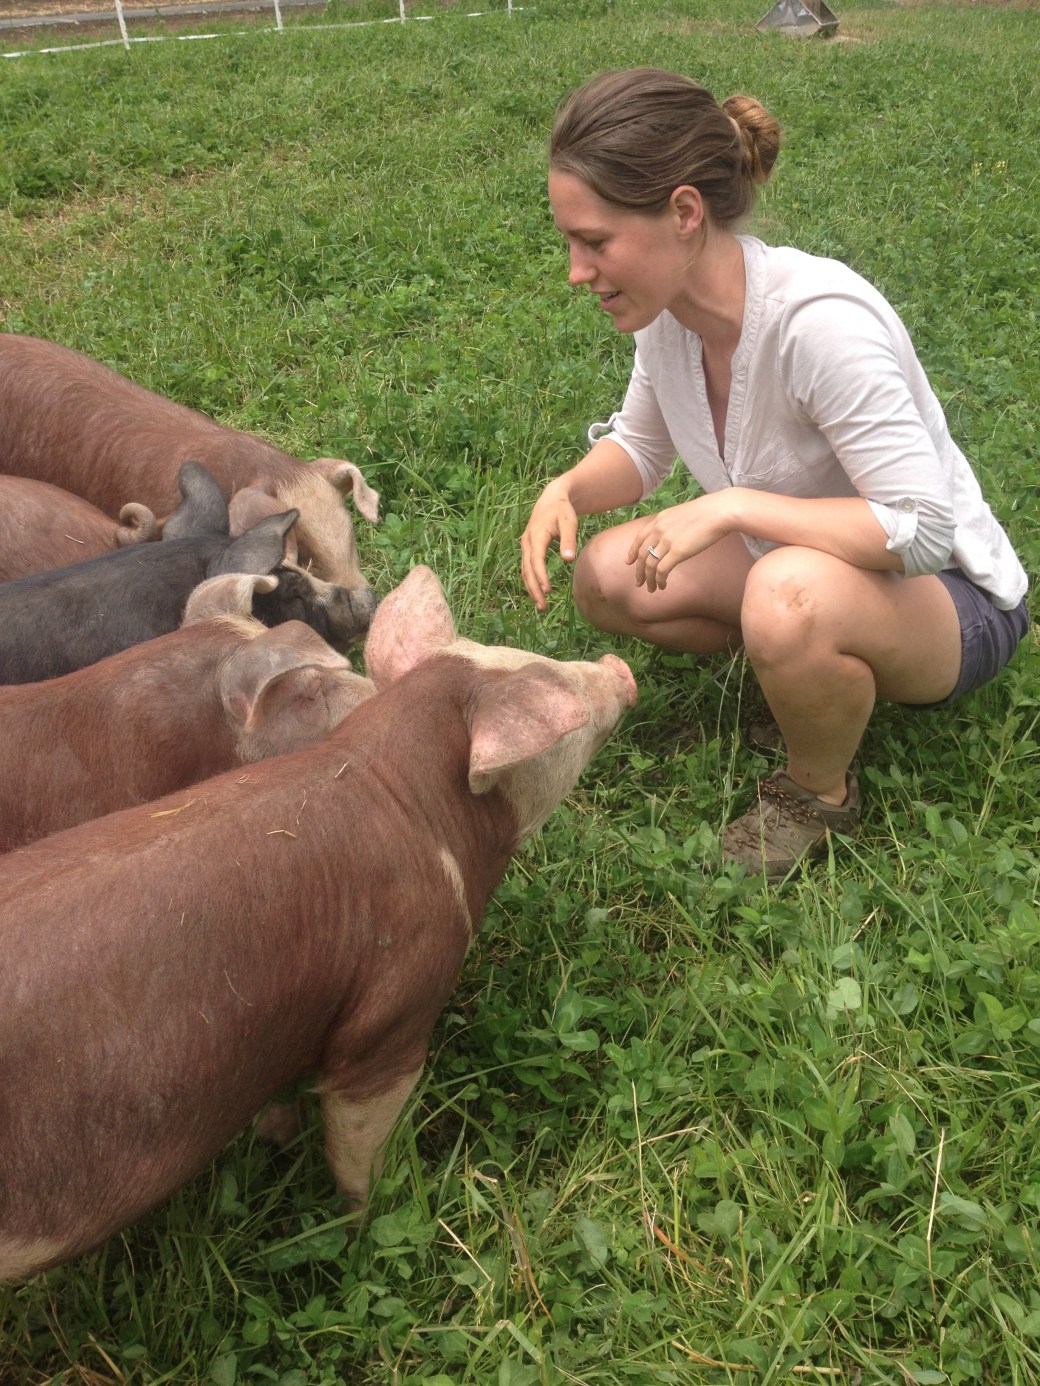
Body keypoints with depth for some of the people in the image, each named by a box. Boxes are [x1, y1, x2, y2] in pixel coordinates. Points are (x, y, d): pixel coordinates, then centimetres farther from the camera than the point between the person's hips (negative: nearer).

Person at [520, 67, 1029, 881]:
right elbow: (639, 448, 6)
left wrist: (732, 505, -32)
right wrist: (569, 490, -15)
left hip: (947, 593, -7)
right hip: (796, 562, 7)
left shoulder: (818, 319, -33)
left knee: (788, 595, -39)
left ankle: (821, 795, -7)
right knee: (608, 576, -11)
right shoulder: (668, 307, -10)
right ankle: (803, 671, 10)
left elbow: (922, 528, -32)